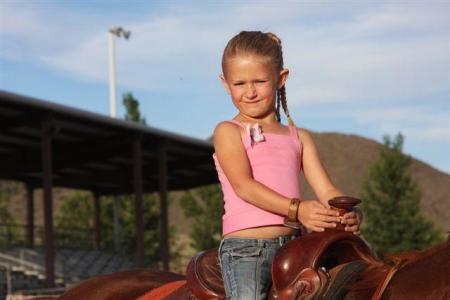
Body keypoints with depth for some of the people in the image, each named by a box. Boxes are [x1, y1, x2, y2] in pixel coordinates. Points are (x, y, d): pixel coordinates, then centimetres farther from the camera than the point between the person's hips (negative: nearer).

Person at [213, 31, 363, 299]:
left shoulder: (299, 138, 19)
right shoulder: (228, 132, 7)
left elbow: (326, 191, 9)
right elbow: (243, 185, -9)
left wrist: (349, 214, -15)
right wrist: (296, 209, -23)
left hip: (294, 244, 5)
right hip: (244, 246, -4)